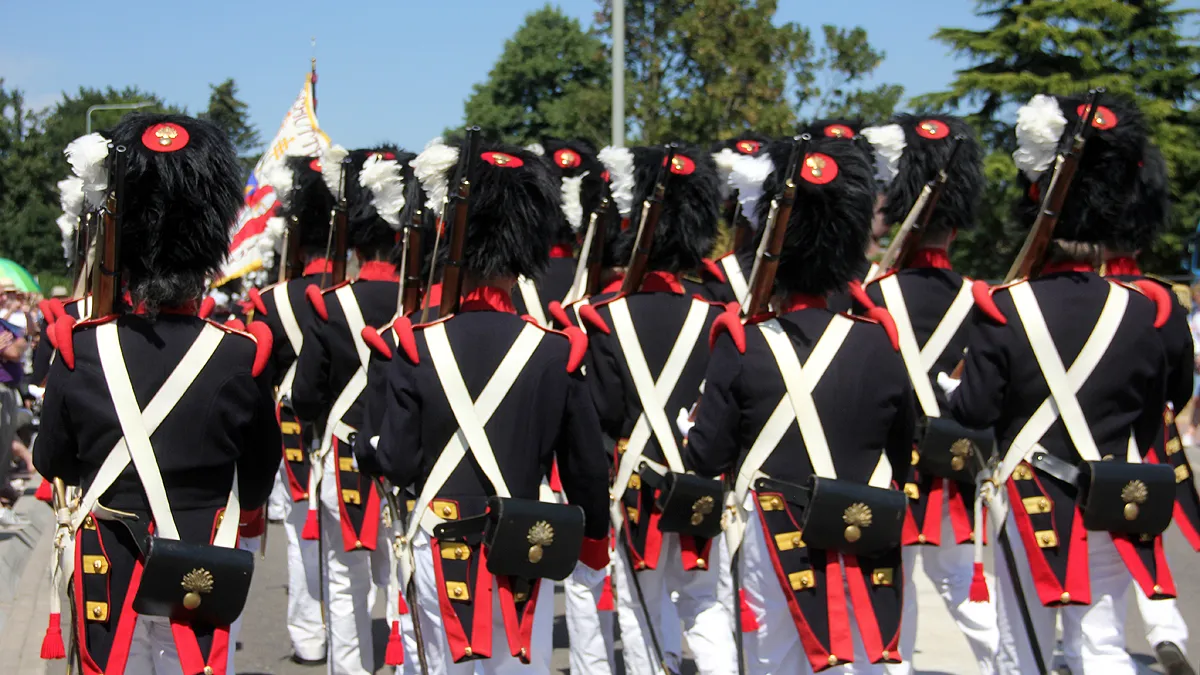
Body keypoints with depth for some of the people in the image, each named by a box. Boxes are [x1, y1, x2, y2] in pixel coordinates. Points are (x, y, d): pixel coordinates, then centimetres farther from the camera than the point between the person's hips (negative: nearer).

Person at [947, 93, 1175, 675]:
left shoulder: (1004, 309, -13)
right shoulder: (1140, 312, -3)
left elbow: (972, 414, -10)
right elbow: (1149, 425, 6)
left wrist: (952, 389, 11)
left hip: (1030, 502, -2)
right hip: (1112, 510, 2)